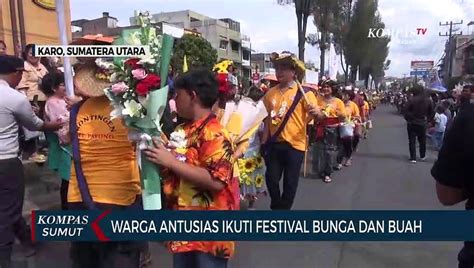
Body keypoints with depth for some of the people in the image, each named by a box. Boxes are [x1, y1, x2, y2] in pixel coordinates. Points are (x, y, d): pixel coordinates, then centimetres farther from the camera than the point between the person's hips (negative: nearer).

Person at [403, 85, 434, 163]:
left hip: (412, 123, -3)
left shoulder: (412, 100, -15)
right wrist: (427, 120, 11)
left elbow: (406, 111, -14)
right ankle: (423, 156, 32)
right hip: (422, 123, 4)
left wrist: (408, 119, 0)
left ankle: (413, 158, 2)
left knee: (412, 141, 4)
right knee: (422, 140, 19)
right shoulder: (428, 100, -1)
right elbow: (432, 112, 3)